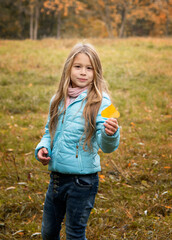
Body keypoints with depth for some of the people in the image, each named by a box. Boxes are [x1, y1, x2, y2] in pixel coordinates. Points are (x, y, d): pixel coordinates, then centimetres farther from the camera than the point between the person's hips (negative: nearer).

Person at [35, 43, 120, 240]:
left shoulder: (99, 102, -12)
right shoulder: (58, 100, 4)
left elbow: (106, 146, -19)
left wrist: (110, 134, -41)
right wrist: (42, 148, -3)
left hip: (82, 181, -5)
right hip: (56, 177, 6)